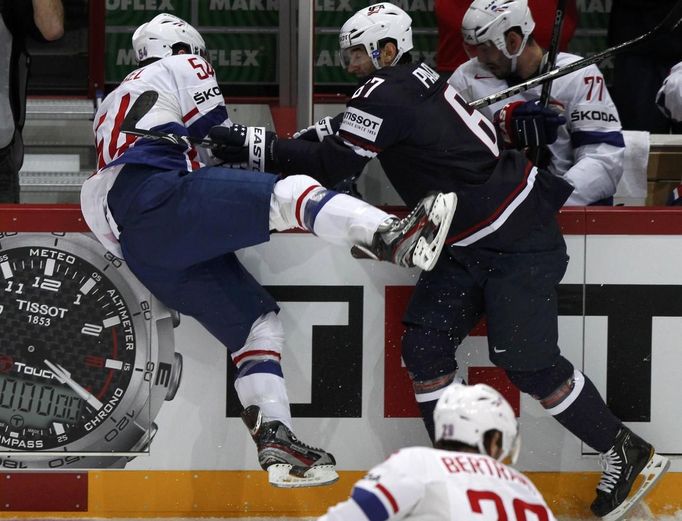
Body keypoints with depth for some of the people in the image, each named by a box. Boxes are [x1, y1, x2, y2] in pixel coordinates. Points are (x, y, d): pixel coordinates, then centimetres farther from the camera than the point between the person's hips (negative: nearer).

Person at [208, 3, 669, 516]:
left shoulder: (386, 94, -17)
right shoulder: (416, 81, 11)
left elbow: (333, 163, -18)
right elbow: (343, 143, 20)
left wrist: (255, 146, -10)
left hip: (519, 239, -10)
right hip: (468, 245, 10)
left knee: (528, 362, -9)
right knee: (425, 343, 2)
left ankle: (626, 453, 5)